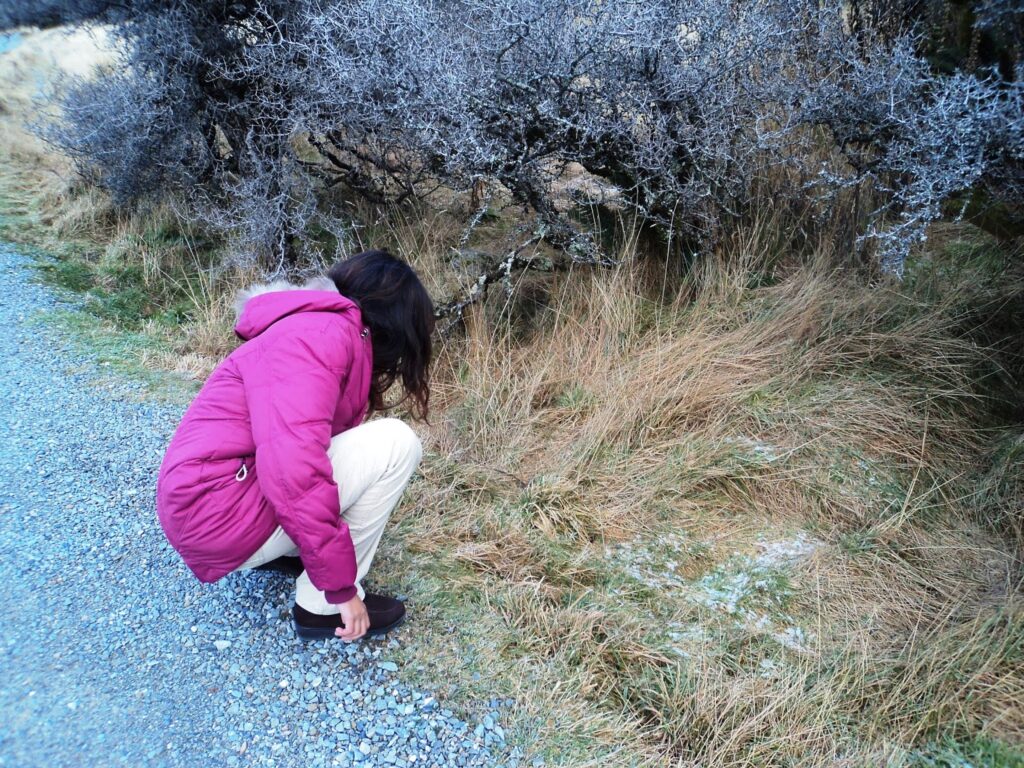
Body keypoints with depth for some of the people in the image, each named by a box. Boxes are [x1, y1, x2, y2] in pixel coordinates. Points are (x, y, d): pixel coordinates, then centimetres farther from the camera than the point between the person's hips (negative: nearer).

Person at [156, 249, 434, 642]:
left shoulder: (325, 331, 14)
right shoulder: (324, 334, -17)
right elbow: (294, 466, -30)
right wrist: (341, 587, -22)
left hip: (219, 497, 10)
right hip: (220, 513, -10)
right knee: (396, 443, -15)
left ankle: (281, 550, 13)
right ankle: (322, 606, -2)